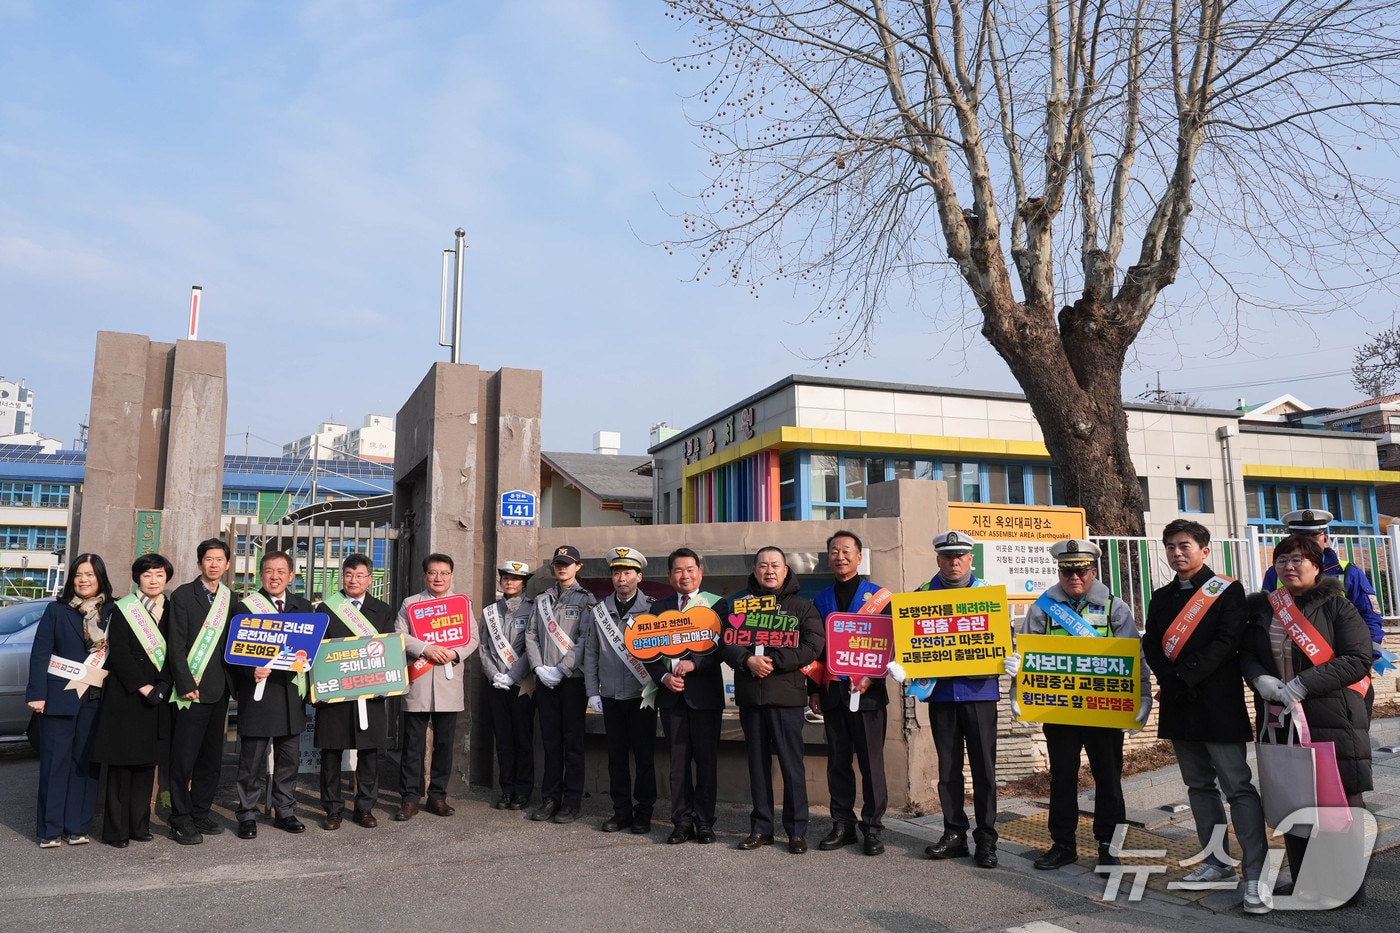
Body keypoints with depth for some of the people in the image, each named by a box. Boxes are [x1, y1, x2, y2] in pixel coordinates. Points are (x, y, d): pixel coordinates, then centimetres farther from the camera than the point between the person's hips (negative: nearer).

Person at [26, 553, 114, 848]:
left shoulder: (112, 612, 4)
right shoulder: (56, 610, 1)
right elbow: (40, 653, -3)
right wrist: (37, 694, -12)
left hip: (96, 700, 2)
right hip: (59, 697, -1)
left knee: (85, 762, 6)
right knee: (55, 761, 1)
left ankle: (77, 826, 13)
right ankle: (49, 829, 9)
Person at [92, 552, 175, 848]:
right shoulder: (124, 610, -2)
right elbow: (119, 653, -9)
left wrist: (162, 686, -6)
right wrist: (143, 687, -14)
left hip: (157, 698, 4)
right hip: (125, 696, -4)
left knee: (147, 761, 7)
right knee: (122, 762, -2)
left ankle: (140, 824, 14)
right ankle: (116, 830, 4)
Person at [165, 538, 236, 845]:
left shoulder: (230, 600, 12)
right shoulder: (183, 595, -4)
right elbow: (176, 645, -9)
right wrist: (186, 685, -15)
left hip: (219, 690, 6)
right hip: (191, 689, -6)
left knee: (211, 757, 12)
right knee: (184, 758, -1)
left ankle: (200, 813, 22)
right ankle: (181, 821, 7)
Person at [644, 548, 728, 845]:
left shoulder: (717, 604, 1)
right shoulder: (660, 607, 11)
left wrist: (695, 663, -19)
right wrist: (663, 677, -7)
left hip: (705, 693, -2)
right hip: (671, 694, 3)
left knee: (706, 760, 4)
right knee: (678, 761, 6)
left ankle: (704, 822, 14)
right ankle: (682, 822, 14)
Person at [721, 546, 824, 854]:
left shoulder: (801, 606, 3)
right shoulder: (740, 604, 11)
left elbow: (812, 647, -8)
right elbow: (726, 643, 4)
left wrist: (773, 661, -16)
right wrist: (747, 660, -16)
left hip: (786, 694, -3)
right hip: (749, 694, 3)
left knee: (791, 763, 0)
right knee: (757, 763, 11)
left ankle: (797, 830, 11)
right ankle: (760, 828, 20)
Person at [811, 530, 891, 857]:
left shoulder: (878, 597, 0)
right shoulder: (821, 601, 11)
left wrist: (872, 677, -15)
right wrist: (815, 690, 8)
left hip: (867, 692, -4)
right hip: (832, 692, 4)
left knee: (871, 761, 1)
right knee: (838, 762, 9)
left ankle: (873, 827, 11)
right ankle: (843, 824, 18)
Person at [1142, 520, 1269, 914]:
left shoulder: (1227, 590, -3)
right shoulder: (1161, 598, 14)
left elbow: (1227, 642, -13)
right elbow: (1152, 646, 8)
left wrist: (1186, 677, -17)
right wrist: (1169, 682, -10)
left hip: (1218, 703, -6)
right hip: (1178, 704, 6)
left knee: (1238, 786, -8)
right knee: (1199, 785, 13)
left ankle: (1256, 875, -5)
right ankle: (1217, 863, 23)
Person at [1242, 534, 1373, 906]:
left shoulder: (1336, 606, -3)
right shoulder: (1262, 608, 9)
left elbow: (1358, 659, -11)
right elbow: (1246, 652, 7)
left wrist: (1303, 685, -19)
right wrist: (1260, 679, -14)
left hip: (1333, 721, -4)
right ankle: (1303, 886, 21)